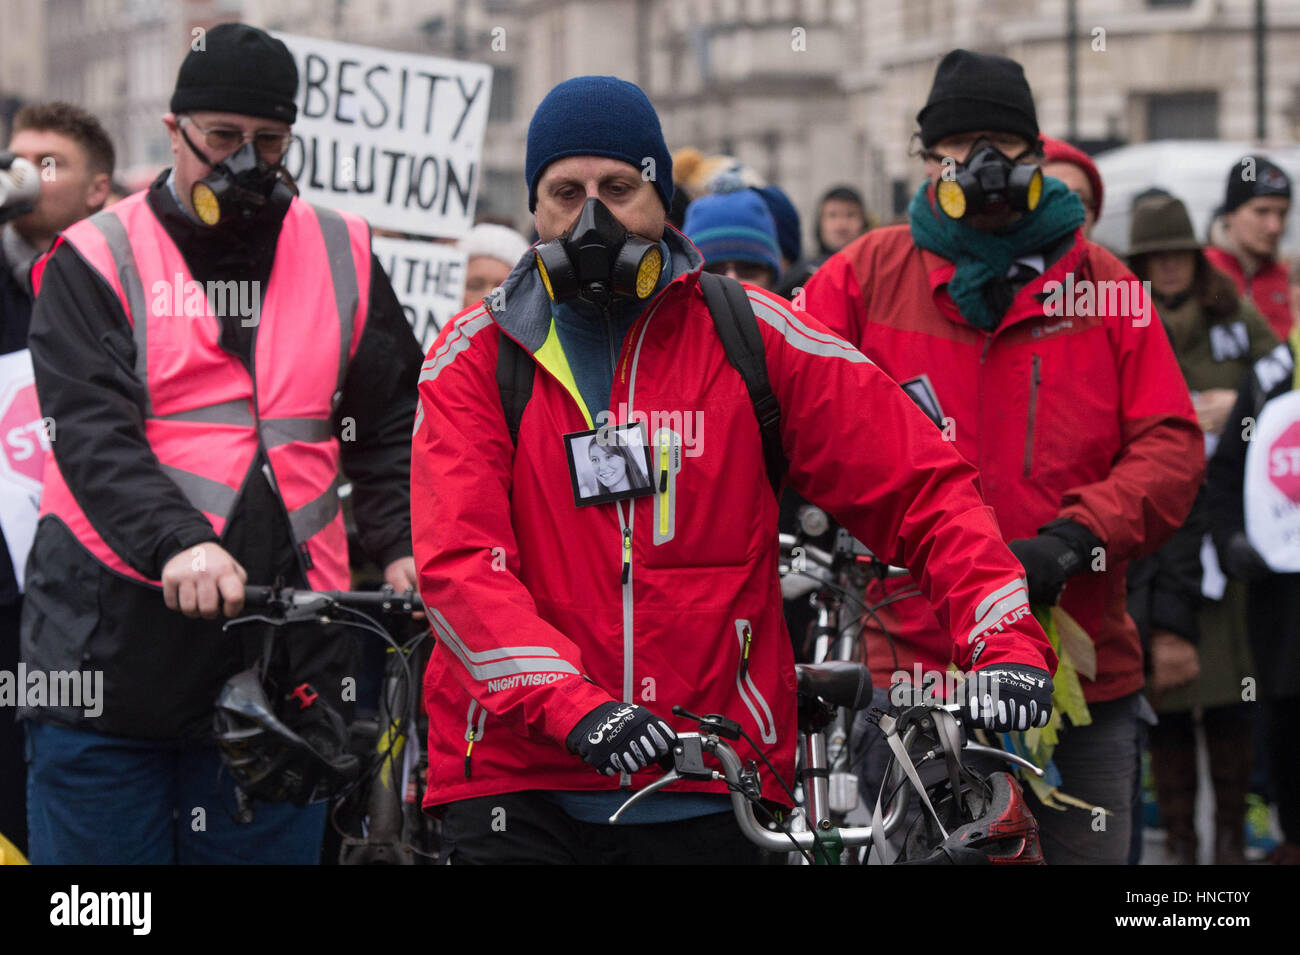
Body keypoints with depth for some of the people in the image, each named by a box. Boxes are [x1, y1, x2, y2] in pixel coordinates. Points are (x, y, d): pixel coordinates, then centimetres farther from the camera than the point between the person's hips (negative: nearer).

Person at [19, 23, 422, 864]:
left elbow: (390, 426, 16)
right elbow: (91, 433, -11)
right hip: (114, 638, -3)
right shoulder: (96, 261, 1)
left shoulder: (342, 258, 12)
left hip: (283, 658, 3)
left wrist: (405, 546, -2)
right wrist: (177, 544, -28)